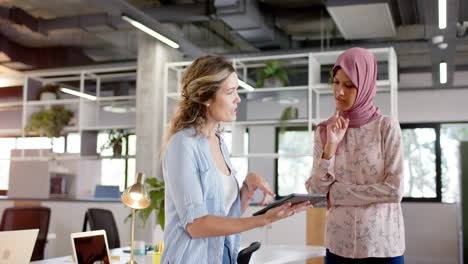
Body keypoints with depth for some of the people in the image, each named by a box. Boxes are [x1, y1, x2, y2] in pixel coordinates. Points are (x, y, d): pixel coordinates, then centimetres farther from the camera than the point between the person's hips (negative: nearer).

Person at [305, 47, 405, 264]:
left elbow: (395, 189, -12)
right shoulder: (324, 131, 3)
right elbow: (314, 191, -2)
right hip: (338, 244, 3)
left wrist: (336, 193, -8)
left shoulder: (386, 126, -6)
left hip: (382, 244, -2)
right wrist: (331, 147, -13)